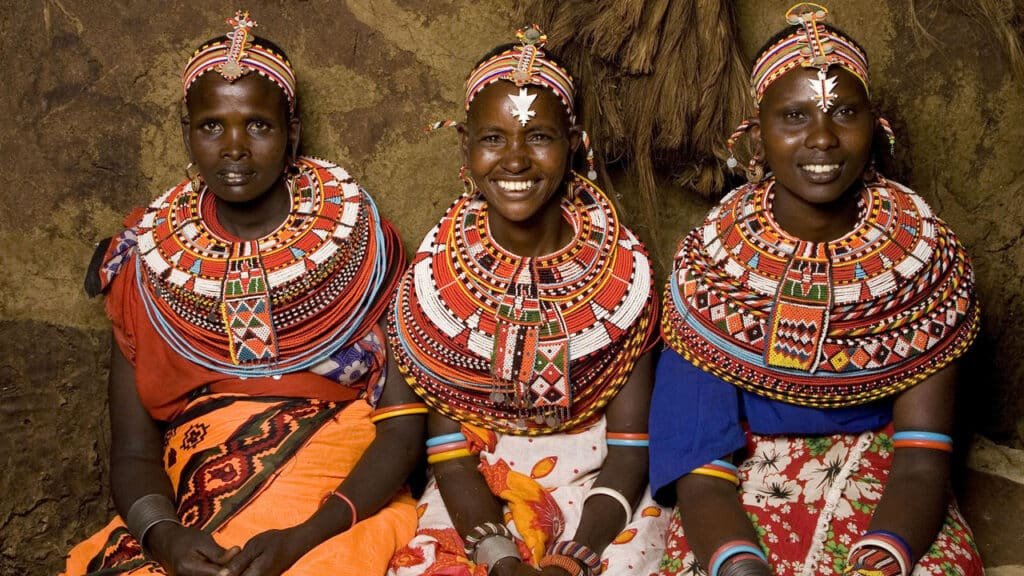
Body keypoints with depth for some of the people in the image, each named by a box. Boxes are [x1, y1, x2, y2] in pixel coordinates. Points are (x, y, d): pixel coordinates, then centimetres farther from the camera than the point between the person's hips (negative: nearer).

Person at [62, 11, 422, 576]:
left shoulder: (358, 243, -1)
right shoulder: (147, 261, 5)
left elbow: (402, 424, -5)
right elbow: (133, 451, 3)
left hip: (339, 510, -2)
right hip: (196, 517, 2)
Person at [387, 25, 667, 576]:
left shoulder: (622, 266, -7)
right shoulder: (436, 273, -5)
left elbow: (631, 446, -7)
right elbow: (449, 450, -5)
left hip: (596, 487, 0)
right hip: (479, 495, 0)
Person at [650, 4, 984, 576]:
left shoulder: (926, 253, -6)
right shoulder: (711, 261, -8)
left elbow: (922, 458, -11)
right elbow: (700, 469, -12)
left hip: (878, 483, 1)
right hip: (749, 485, 0)